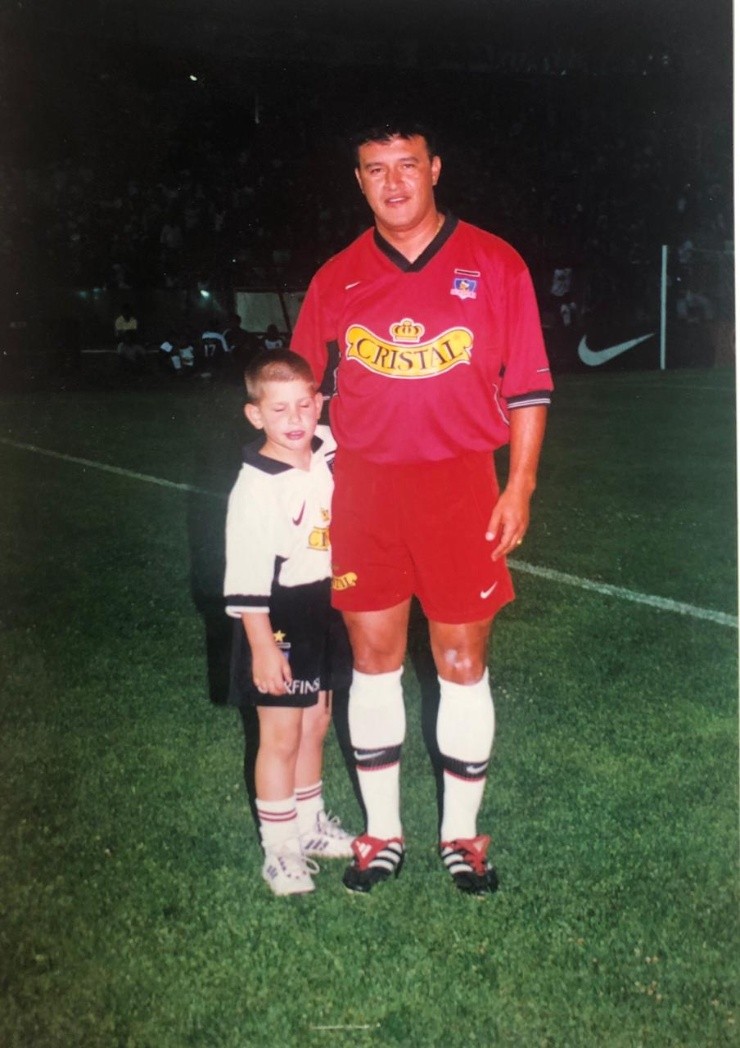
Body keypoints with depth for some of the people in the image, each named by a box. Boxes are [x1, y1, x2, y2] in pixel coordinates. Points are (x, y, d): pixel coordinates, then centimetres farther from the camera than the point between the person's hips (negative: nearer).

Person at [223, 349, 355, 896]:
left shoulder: (330, 455, -4)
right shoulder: (256, 488, -20)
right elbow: (246, 581, -19)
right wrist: (262, 646, -19)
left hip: (325, 610, 7)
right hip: (278, 620, -6)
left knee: (316, 723, 19)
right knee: (281, 737, 3)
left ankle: (310, 825, 36)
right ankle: (280, 848, 18)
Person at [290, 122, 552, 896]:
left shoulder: (493, 265, 2)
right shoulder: (336, 280, 7)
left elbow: (527, 386, 2)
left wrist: (519, 488, -6)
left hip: (459, 485, -2)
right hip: (361, 489, 2)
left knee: (462, 663, 5)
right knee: (373, 660, 8)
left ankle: (461, 833, 22)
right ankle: (382, 833, 23)